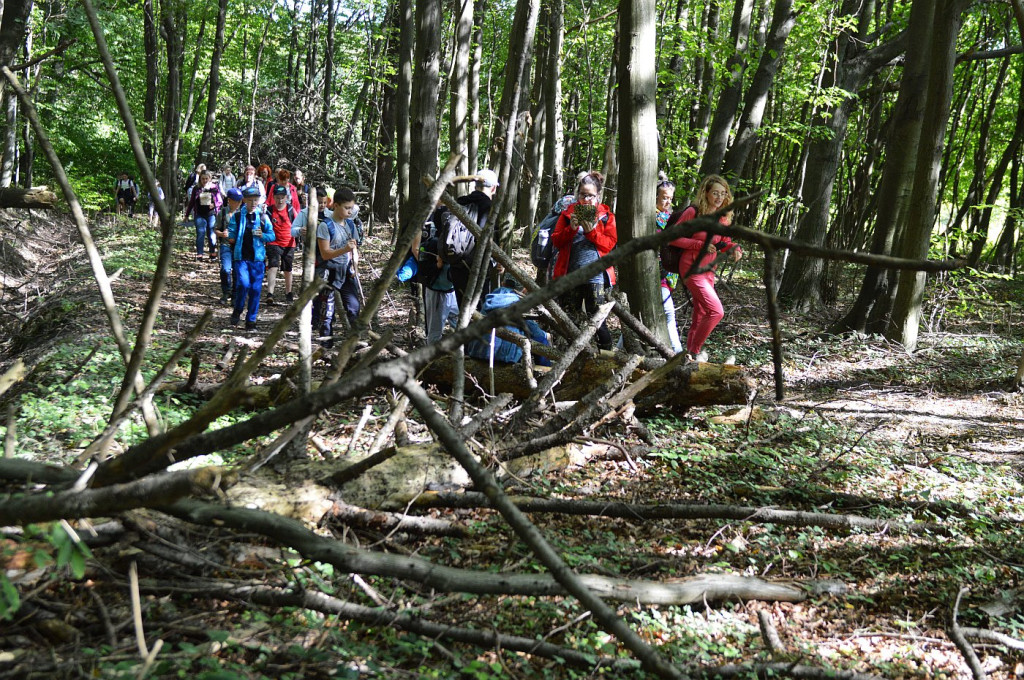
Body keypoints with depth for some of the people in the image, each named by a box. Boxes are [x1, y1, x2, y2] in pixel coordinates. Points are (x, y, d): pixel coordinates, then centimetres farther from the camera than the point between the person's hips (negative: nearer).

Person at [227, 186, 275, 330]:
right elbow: (232, 234, 9)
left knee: (255, 289, 1)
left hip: (257, 258, 1)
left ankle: (251, 321, 11)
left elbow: (272, 235, 8)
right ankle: (237, 311, 8)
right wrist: (230, 237, -14)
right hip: (241, 257, -1)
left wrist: (262, 235, -12)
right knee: (243, 284, -18)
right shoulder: (237, 216, 4)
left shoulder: (263, 216, 6)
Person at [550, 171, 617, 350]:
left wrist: (591, 231, -14)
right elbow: (556, 241, 5)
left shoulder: (606, 215, 7)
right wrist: (571, 228, -11)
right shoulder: (568, 213, 11)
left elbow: (610, 243, -1)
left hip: (595, 276, -3)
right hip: (571, 274, 3)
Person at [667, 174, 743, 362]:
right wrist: (700, 245, -21)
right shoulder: (693, 212, -14)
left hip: (709, 270, 8)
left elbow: (724, 242, 15)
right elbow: (673, 238, -13)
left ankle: (690, 351, 29)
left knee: (700, 316, 15)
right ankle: (694, 352, -3)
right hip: (692, 268, -8)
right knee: (716, 311, -16)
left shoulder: (723, 217, 6)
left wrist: (735, 248, -8)